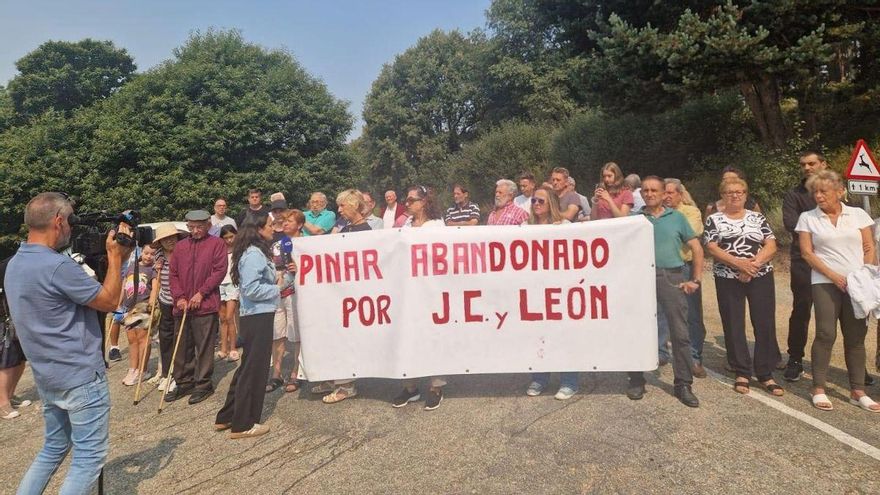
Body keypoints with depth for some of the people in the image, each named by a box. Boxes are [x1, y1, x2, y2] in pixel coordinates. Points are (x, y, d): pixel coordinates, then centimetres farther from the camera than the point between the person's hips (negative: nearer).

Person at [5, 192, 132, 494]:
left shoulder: (15, 265, 8)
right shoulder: (57, 265, -23)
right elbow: (108, 301, -14)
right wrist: (115, 256, -7)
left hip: (47, 377, 9)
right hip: (81, 377, -9)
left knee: (54, 447, 23)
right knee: (89, 456, 3)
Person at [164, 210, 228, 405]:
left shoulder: (217, 244, -1)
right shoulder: (180, 246, 13)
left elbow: (219, 271, -8)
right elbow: (173, 274, 11)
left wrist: (201, 293, -12)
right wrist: (179, 297, -2)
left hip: (206, 305, -5)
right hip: (182, 306, 5)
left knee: (204, 347, 1)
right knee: (182, 347, 12)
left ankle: (203, 384, 12)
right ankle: (184, 383, 24)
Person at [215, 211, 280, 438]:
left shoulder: (258, 251, 13)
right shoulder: (254, 254, -17)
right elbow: (251, 289, -25)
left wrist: (274, 282, 5)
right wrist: (277, 289, -13)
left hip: (256, 315, 10)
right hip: (258, 317, -10)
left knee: (248, 367, 19)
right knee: (255, 369, 1)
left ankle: (226, 417, 29)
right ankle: (242, 425, 13)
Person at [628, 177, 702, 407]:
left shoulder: (676, 217, 9)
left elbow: (697, 248, 9)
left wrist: (696, 280, 2)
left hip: (671, 278, 0)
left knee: (680, 333, -1)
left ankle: (683, 385, 11)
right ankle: (636, 380, 18)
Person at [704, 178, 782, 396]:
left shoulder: (758, 218, 10)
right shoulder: (714, 220, 4)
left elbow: (771, 246, 2)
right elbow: (712, 248, -7)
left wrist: (754, 264, -15)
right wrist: (739, 263, -19)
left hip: (761, 278, 2)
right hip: (728, 280, -1)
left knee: (765, 324, 1)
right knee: (733, 326, 3)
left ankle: (765, 374, 13)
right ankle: (742, 373, 16)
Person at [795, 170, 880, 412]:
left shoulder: (858, 215, 7)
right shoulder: (808, 218, 2)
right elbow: (807, 253, -2)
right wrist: (834, 276, -10)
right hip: (825, 283, -2)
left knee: (856, 337, 5)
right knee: (826, 335, -7)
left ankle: (858, 391, 15)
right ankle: (818, 389, 3)